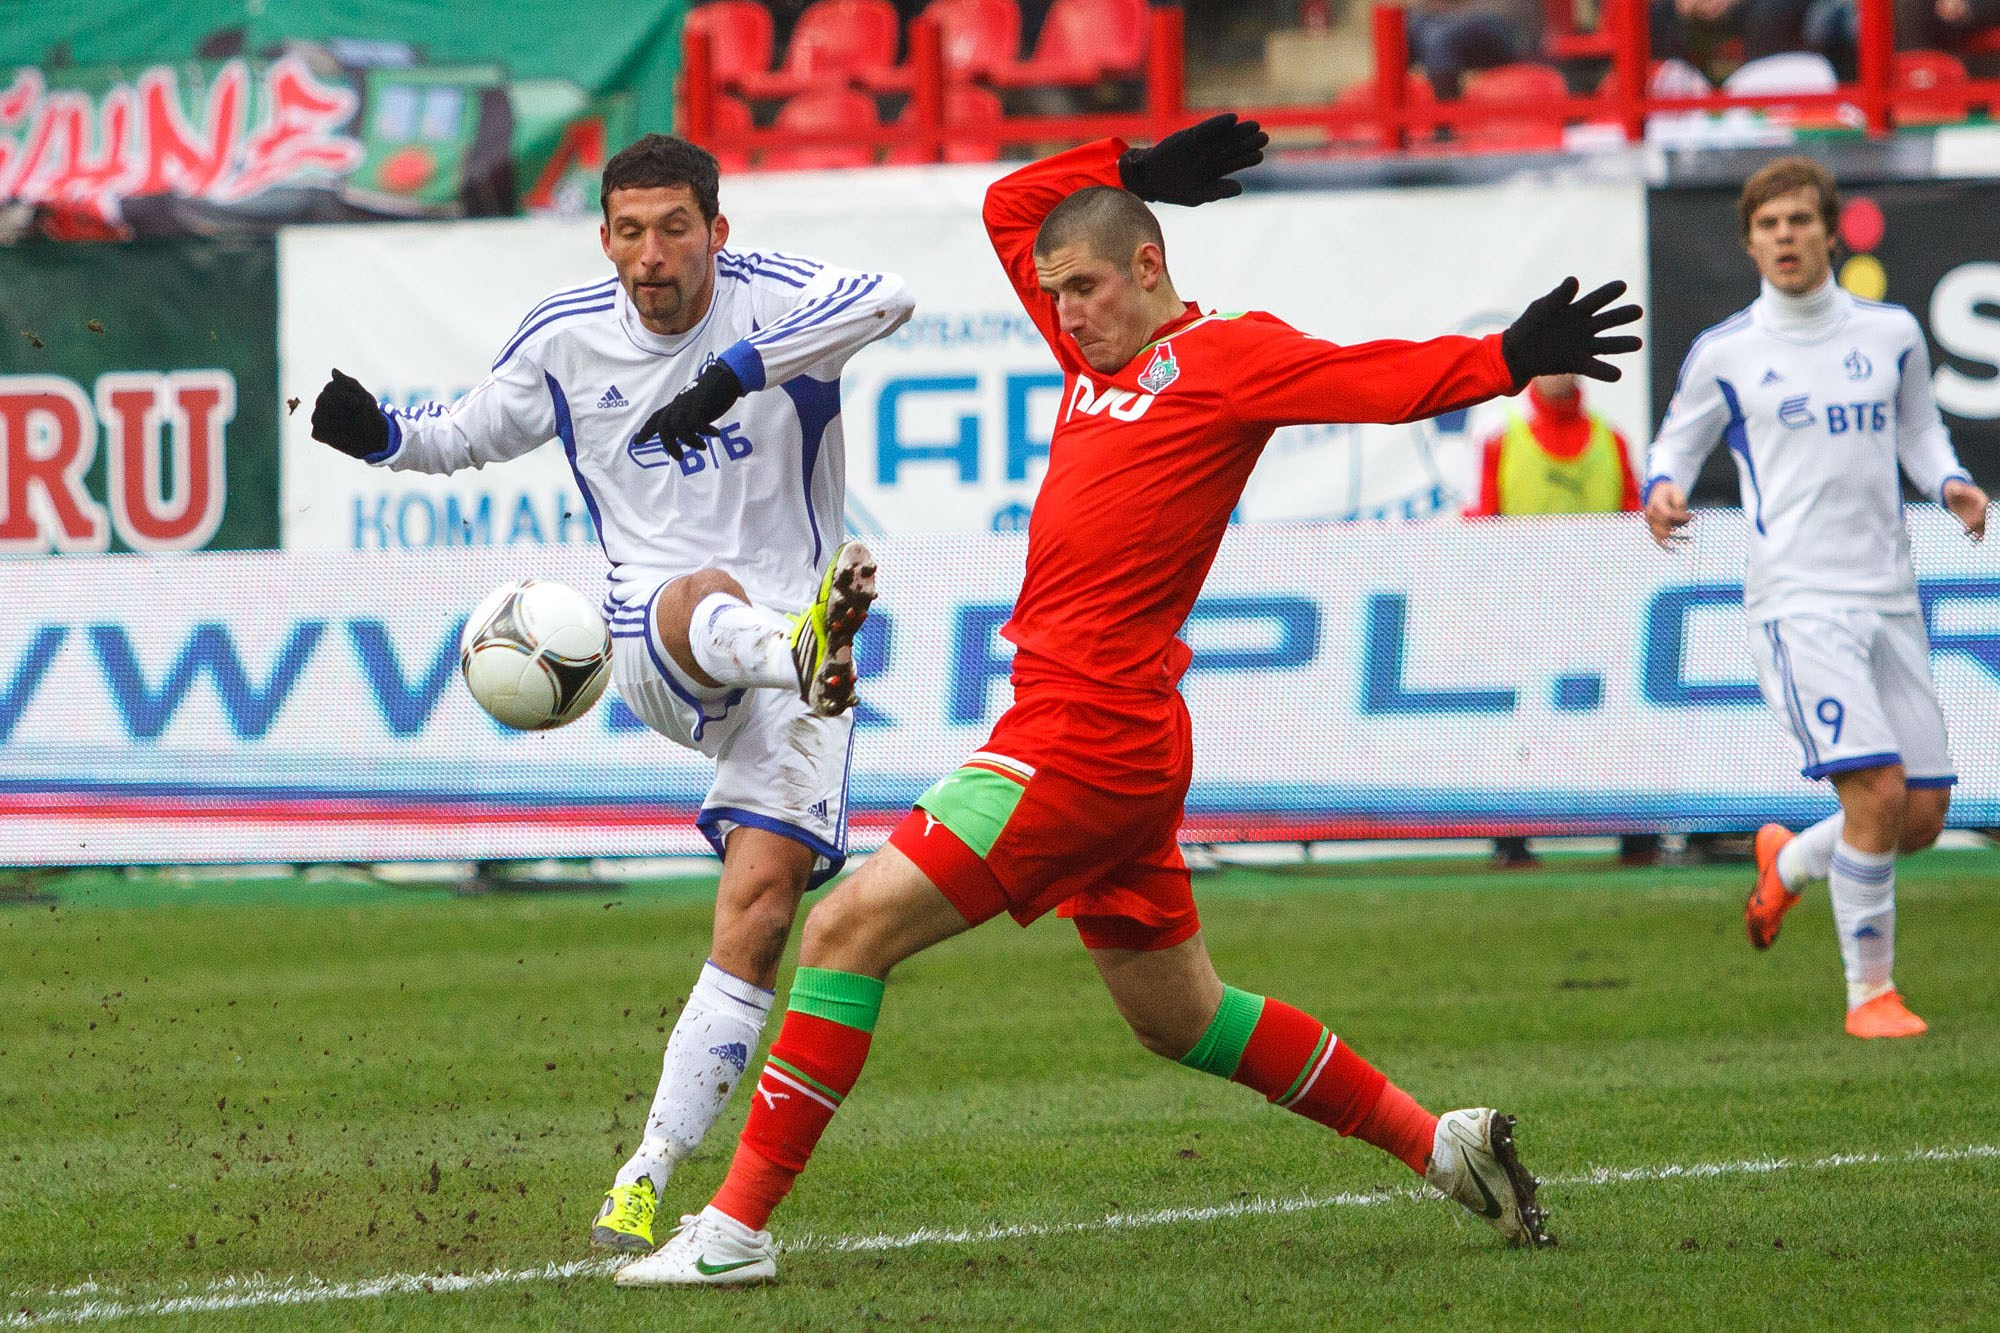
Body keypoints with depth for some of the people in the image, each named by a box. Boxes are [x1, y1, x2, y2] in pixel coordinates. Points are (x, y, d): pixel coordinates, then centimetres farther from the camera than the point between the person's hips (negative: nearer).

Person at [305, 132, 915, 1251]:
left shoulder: (769, 297, -6)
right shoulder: (564, 340, 6)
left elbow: (886, 298, -28)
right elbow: (468, 435, 25)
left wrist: (737, 370, -39)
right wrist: (378, 434, 2)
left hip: (789, 650, -1)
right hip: (653, 654, 1)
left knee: (762, 899, -14)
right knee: (702, 601, -37)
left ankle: (647, 1180, -10)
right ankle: (807, 650, -75)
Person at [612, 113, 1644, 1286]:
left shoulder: (1224, 355, -5)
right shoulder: (1098, 350, 18)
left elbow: (1388, 380, -14)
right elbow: (1011, 208, 27)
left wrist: (1516, 359, -28)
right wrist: (1133, 170, 16)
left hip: (1084, 736, -10)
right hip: (1103, 744, 10)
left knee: (849, 927, -12)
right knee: (1179, 1019, 19)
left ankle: (737, 1228, -11)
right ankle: (1444, 1145, 27)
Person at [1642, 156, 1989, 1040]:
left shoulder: (1891, 334, 10)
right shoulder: (1724, 354, 1)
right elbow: (1677, 443, 12)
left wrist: (1951, 484, 2)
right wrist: (1662, 492, -11)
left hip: (1889, 595, 5)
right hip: (1798, 598, -5)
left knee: (1925, 815, 3)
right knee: (1877, 787, -19)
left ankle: (1789, 863, 33)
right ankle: (1870, 991, -5)